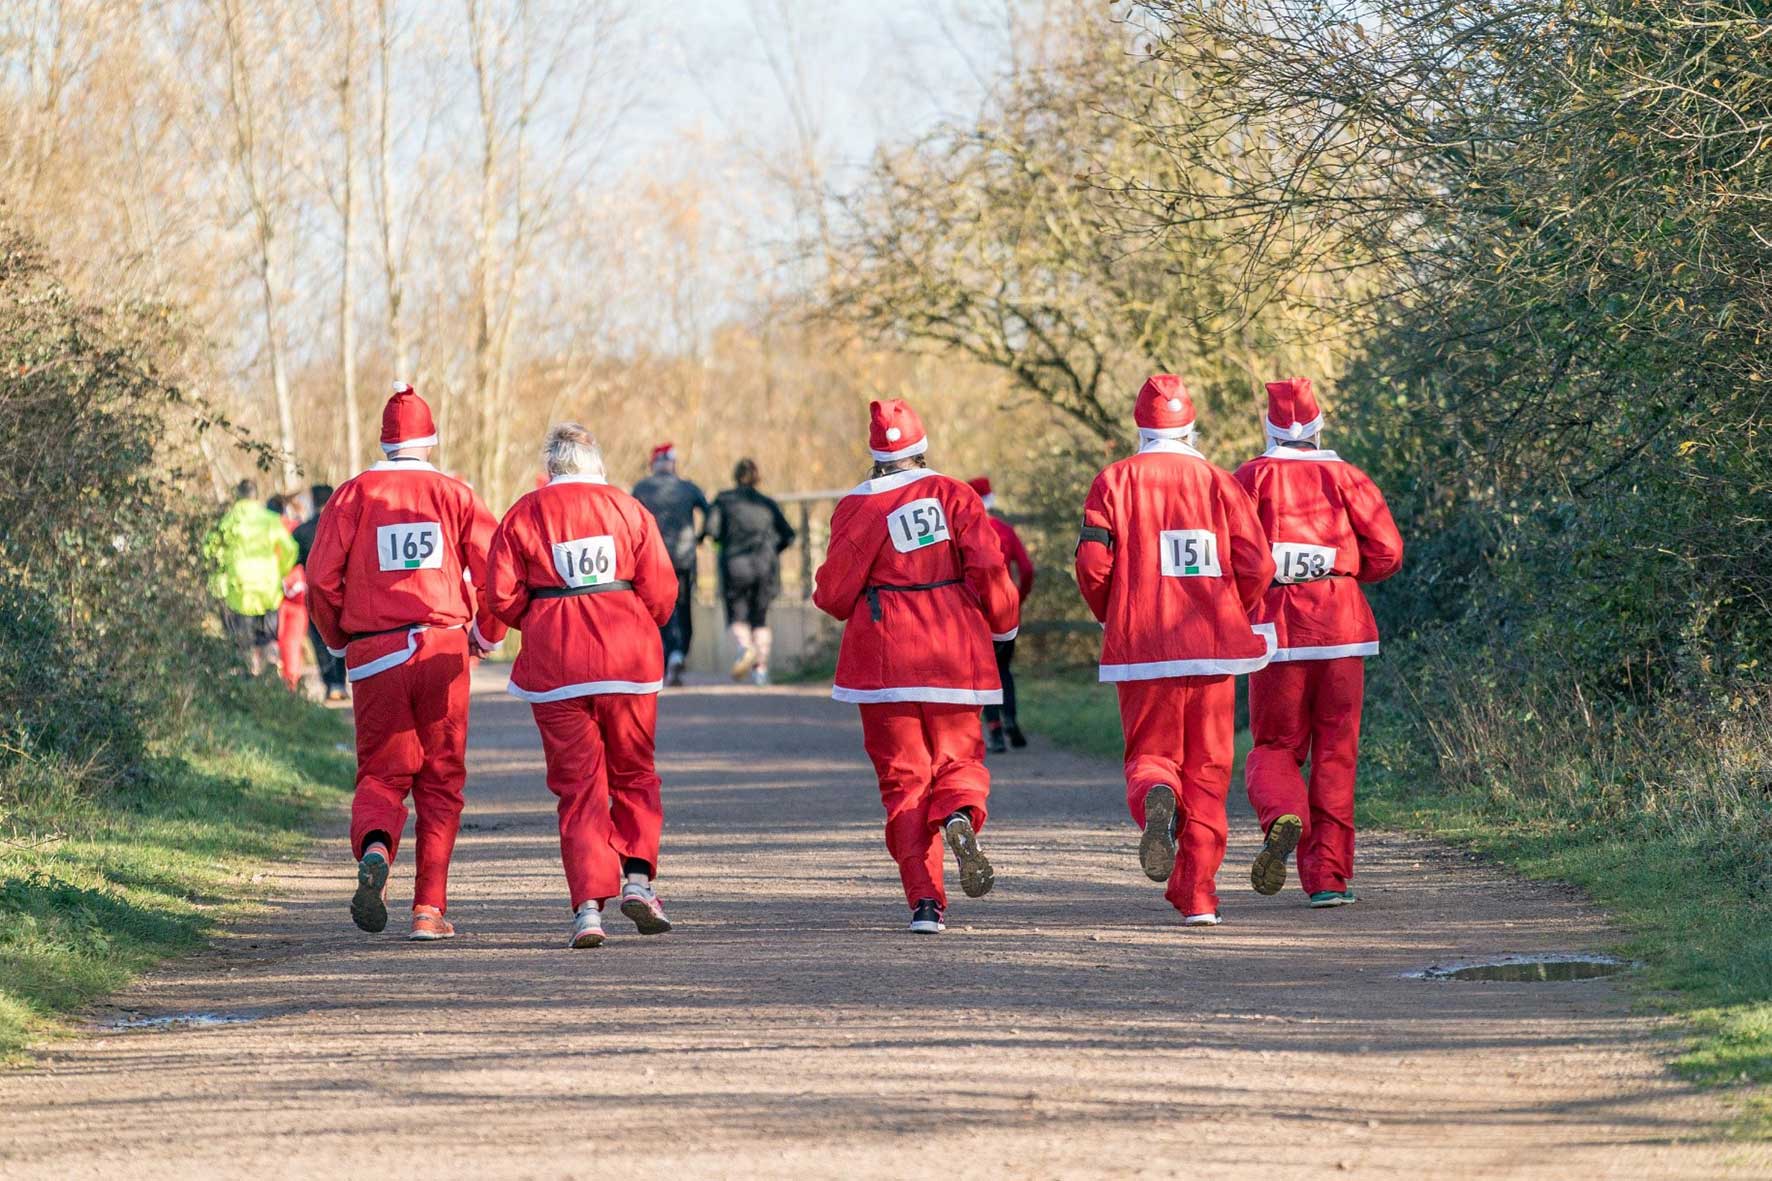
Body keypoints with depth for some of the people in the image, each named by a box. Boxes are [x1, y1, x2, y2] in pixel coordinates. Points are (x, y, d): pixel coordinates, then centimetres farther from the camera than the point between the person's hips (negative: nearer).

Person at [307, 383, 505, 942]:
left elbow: (321, 576, -3)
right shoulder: (455, 494, 3)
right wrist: (487, 633, 14)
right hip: (443, 648, 0)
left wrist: (338, 641, 14)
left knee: (381, 774, 7)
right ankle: (429, 908, 5)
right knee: (440, 780, 10)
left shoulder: (355, 493, 2)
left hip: (374, 654, 0)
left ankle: (374, 849, -26)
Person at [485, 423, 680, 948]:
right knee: (634, 774, 17)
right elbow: (661, 589, -1)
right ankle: (638, 877, 2)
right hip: (628, 662, 0)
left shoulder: (524, 515, 1)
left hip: (555, 666, 0)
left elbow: (502, 596, -3)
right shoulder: (628, 509, 3)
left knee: (578, 786, 4)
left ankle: (588, 905, -6)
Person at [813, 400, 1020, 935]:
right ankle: (959, 817, -23)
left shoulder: (857, 508, -3)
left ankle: (925, 899, -7)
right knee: (959, 758, 15)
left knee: (903, 776, 6)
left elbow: (834, 594, -4)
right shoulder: (954, 495, 1)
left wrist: (843, 602, 20)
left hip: (883, 660, -1)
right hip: (954, 654, 1)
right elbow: (988, 568, -5)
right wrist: (1004, 622, 13)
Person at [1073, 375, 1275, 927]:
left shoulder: (1115, 481, 0)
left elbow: (1093, 563, -8)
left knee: (1150, 754, 10)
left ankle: (1157, 799, -27)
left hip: (1141, 649, -1)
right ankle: (1196, 896, 6)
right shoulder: (1218, 482, 3)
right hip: (1213, 650, 1)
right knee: (1207, 768, 10)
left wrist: (1111, 615, 12)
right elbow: (1256, 565, -2)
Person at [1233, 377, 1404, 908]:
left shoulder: (1251, 478, 1)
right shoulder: (1346, 477, 3)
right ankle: (1327, 876, 3)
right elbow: (1387, 553, 0)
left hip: (1276, 626, -1)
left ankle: (1282, 818, -23)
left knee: (1275, 747, 10)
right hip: (1340, 623, 1)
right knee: (1335, 753, 7)